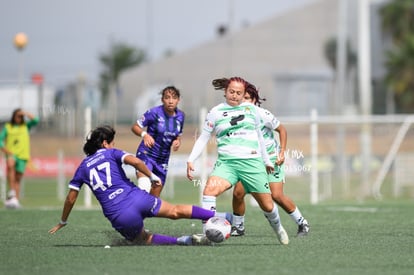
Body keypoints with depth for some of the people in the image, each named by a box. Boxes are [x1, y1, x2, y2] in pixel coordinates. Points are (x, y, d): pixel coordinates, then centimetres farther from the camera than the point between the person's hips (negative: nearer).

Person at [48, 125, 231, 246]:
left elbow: (71, 198, 17)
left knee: (142, 239, 21)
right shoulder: (110, 153, 11)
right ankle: (216, 216, 8)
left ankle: (181, 241, 0)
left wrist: (62, 222, 29)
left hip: (118, 216, 1)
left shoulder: (83, 167, 16)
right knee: (176, 211, 14)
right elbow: (135, 161, -9)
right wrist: (152, 176, 4)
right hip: (136, 198, -1)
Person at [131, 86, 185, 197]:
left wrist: (177, 142, -8)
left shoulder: (180, 116, 2)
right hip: (146, 155, -6)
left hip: (163, 160, 6)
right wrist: (144, 134, -28)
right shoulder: (154, 112, -14)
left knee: (155, 196, 10)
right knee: (144, 187, -31)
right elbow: (135, 127, -8)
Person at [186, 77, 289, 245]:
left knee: (267, 205, 4)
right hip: (227, 162, -1)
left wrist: (267, 161, 27)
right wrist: (191, 160, -1)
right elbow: (203, 138, 10)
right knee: (210, 189, -29)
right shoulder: (216, 112, 7)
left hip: (252, 162, 1)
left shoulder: (250, 109, 11)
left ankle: (278, 228, 35)